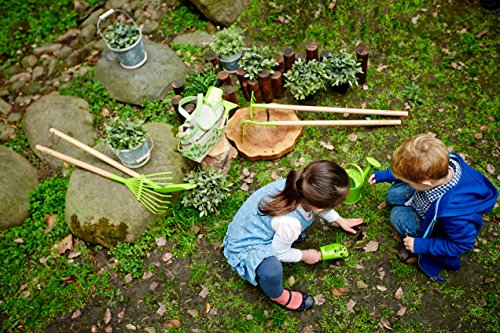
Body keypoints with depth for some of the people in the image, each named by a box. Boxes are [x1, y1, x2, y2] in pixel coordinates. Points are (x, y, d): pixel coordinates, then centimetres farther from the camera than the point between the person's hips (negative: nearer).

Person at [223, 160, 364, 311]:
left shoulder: (301, 184, -23)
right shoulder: (290, 223, -42)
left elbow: (321, 206, 3)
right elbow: (279, 253, -20)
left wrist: (340, 220, 16)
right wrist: (305, 255, -3)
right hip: (247, 247, -7)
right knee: (272, 269, -34)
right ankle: (278, 296, 0)